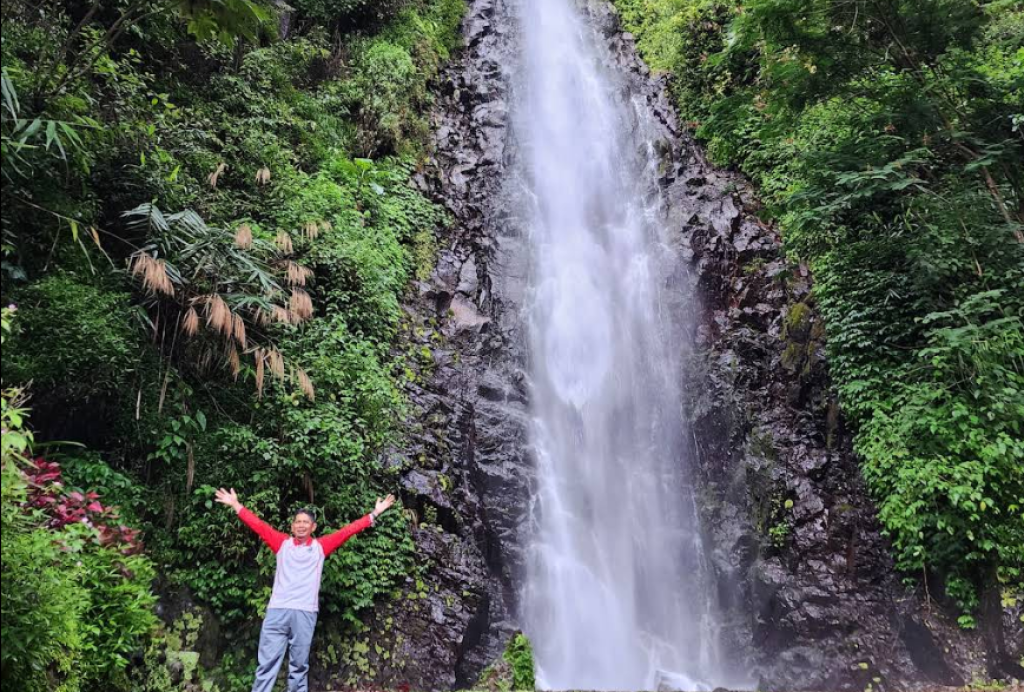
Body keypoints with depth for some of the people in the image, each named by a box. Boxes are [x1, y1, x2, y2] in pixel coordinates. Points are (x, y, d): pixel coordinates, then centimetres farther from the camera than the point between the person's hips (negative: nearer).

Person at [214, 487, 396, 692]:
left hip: (305, 613, 0)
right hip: (277, 611, 0)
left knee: (299, 667, 6)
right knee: (267, 664, -2)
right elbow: (258, 525, 13)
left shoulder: (321, 546, 10)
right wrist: (236, 506, 13)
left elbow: (348, 530, 9)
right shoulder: (282, 543, 12)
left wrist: (375, 513, 8)